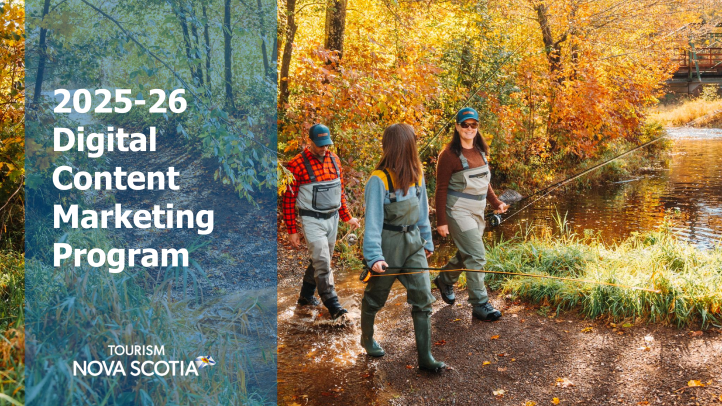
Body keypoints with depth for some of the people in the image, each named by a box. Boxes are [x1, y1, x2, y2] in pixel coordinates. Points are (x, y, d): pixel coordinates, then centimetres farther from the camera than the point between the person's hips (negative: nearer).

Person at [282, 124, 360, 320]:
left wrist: (347, 217, 16)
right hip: (312, 220, -6)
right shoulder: (297, 164, -14)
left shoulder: (334, 160, 5)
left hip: (333, 218, 6)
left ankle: (306, 296, 32)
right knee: (322, 263, -10)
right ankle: (332, 304, -3)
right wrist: (292, 230, -10)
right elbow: (289, 199, -10)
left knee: (320, 260, 15)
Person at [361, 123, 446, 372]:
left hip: (413, 243, 5)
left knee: (423, 298, 0)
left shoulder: (416, 175, 2)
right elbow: (373, 221, -19)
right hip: (388, 244, -5)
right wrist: (374, 256, -24)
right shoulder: (379, 180, -18)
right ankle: (367, 339, 41)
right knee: (375, 298, 14)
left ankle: (425, 358, 9)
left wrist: (426, 240, 16)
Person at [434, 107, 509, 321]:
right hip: (459, 212, -8)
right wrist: (441, 221, -14)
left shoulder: (480, 151, 8)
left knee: (466, 254, 19)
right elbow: (441, 189, -12)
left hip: (477, 212, 8)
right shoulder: (449, 154, -13)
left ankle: (444, 279, 44)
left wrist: (496, 203, 8)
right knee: (476, 257, -9)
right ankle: (480, 305, 0)